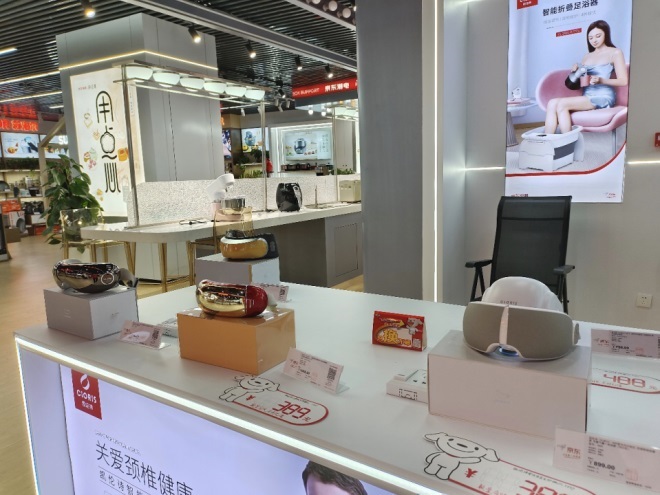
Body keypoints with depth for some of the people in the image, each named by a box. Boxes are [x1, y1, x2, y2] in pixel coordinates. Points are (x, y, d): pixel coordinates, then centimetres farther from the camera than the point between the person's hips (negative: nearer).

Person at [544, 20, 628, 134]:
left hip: (603, 97, -6)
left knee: (562, 104, -29)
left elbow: (623, 81, -1)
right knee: (552, 103, -22)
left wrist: (601, 80, -16)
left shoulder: (615, 53, 7)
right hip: (586, 97, 6)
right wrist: (576, 73, 2)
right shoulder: (587, 57, 25)